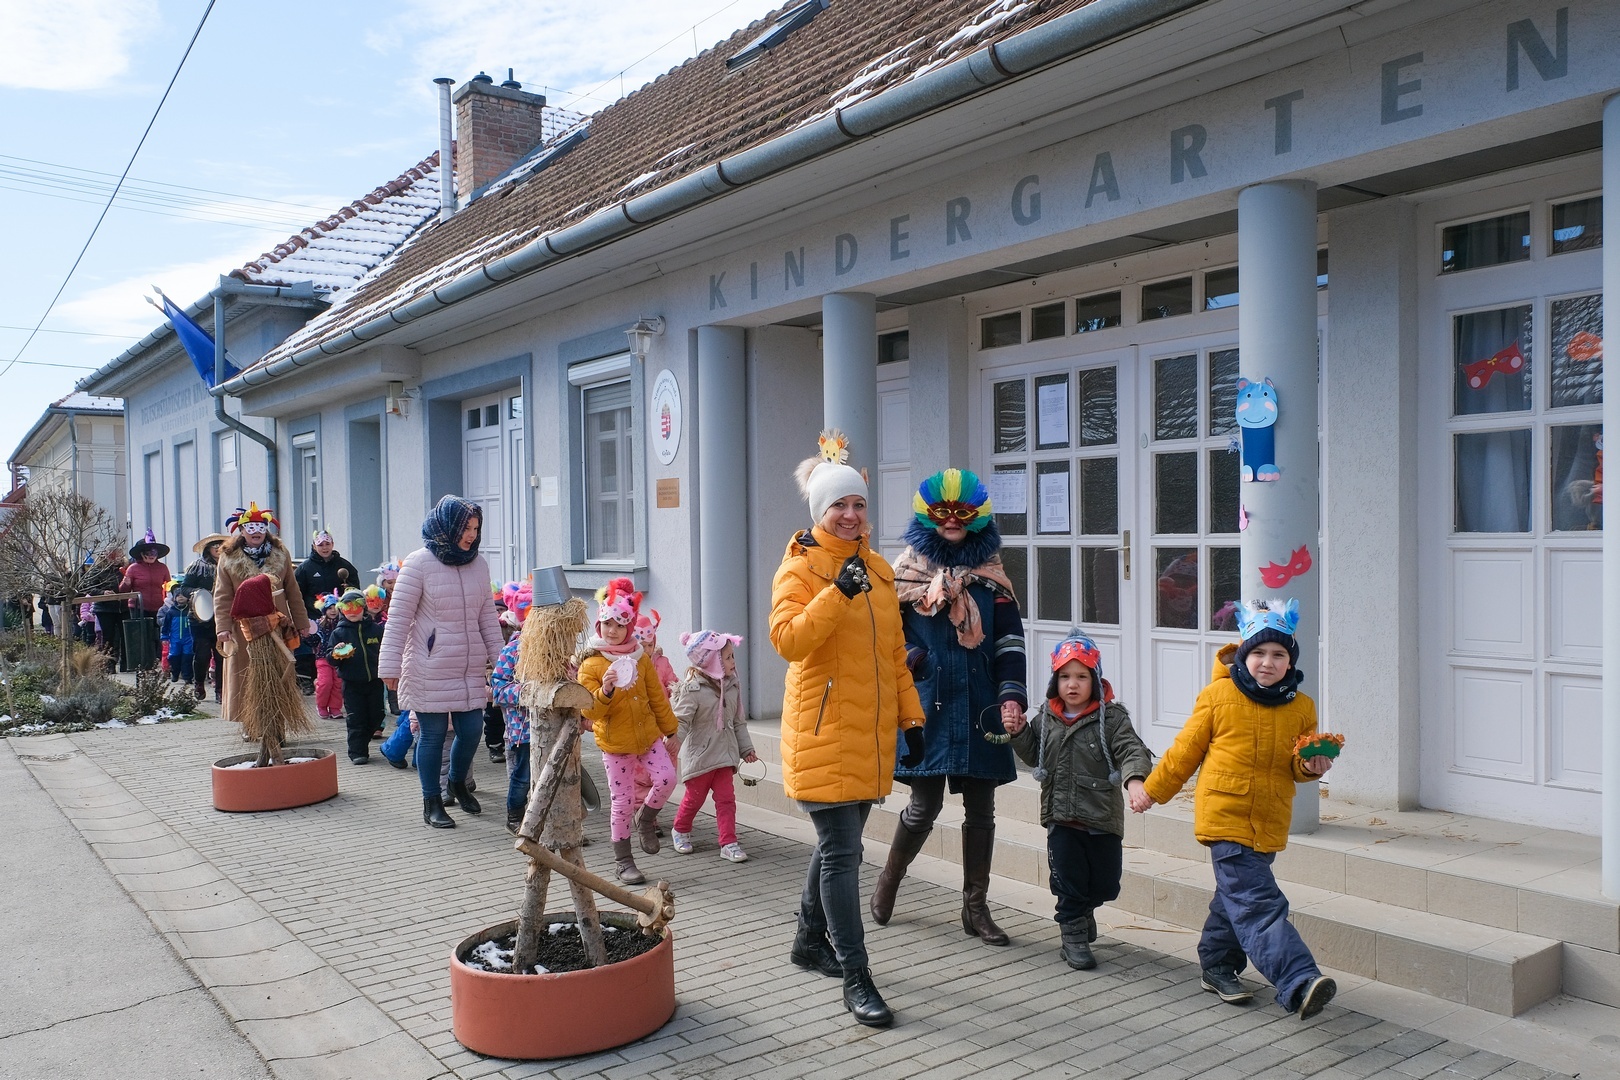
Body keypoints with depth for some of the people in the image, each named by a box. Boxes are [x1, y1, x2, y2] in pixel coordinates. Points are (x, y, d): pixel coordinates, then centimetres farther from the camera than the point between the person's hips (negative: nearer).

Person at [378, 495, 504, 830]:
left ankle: (457, 784, 35)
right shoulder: (419, 563, -11)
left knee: (471, 729, 7)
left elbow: (487, 616, 12)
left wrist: (499, 658, 10)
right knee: (432, 734, 3)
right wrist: (390, 666, -11)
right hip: (429, 670, -5)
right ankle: (432, 803, 19)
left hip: (471, 669, 5)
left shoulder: (478, 564, 6)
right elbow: (398, 618, -10)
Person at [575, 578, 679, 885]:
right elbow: (589, 711, -12)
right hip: (614, 744, -3)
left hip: (648, 735, 3)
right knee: (622, 801, 2)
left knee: (666, 779, -15)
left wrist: (669, 730, 12)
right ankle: (622, 860, 19)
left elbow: (657, 697, 10)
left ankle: (645, 818, 17)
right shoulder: (591, 665, -7)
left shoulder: (640, 658, 3)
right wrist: (605, 690, -30)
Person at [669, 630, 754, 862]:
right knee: (694, 797, 11)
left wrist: (746, 748, 13)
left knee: (726, 797, 1)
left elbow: (739, 721, 11)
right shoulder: (692, 689, -18)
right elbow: (680, 721, -21)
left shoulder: (732, 686, 2)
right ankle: (680, 831, 36)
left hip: (724, 754, 5)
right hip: (699, 754, -5)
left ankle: (729, 843, 6)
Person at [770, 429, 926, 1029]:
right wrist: (837, 592, -29)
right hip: (823, 733, -7)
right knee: (842, 853, -6)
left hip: (870, 735, 7)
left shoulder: (877, 568, 12)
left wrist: (911, 716, 13)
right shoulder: (800, 567, -7)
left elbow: (894, 651, 17)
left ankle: (810, 940, 37)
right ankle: (856, 979, 1)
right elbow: (788, 640, -22)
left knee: (837, 842, 19)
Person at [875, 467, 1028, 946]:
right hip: (928, 706, -2)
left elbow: (1009, 641, 4)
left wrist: (1011, 694, -9)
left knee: (981, 809, 8)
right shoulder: (909, 571, 4)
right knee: (924, 807, 1)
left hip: (979, 710, 2)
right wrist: (907, 658, -15)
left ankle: (975, 906, 21)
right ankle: (888, 881, 27)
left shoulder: (990, 575, 8)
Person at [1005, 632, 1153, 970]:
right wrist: (1018, 732, -3)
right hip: (1061, 817, 1)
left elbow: (1131, 750, -19)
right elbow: (1033, 755, 16)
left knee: (1106, 884, 10)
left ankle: (1083, 909, 41)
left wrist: (1134, 780, -39)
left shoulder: (1111, 717, -8)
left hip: (1102, 816, -1)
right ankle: (1074, 933, 21)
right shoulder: (1045, 717, 3)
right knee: (1068, 879, 2)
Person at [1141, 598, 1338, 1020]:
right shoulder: (1218, 695, -7)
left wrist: (1311, 766, -8)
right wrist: (1151, 791, 9)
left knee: (1236, 896, 18)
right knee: (1258, 904, -14)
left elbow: (1297, 766, 15)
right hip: (1225, 815, -5)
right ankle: (1299, 982, -23)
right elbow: (1185, 751, 3)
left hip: (1269, 823, 5)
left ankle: (1217, 967, 33)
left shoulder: (1302, 708, 4)